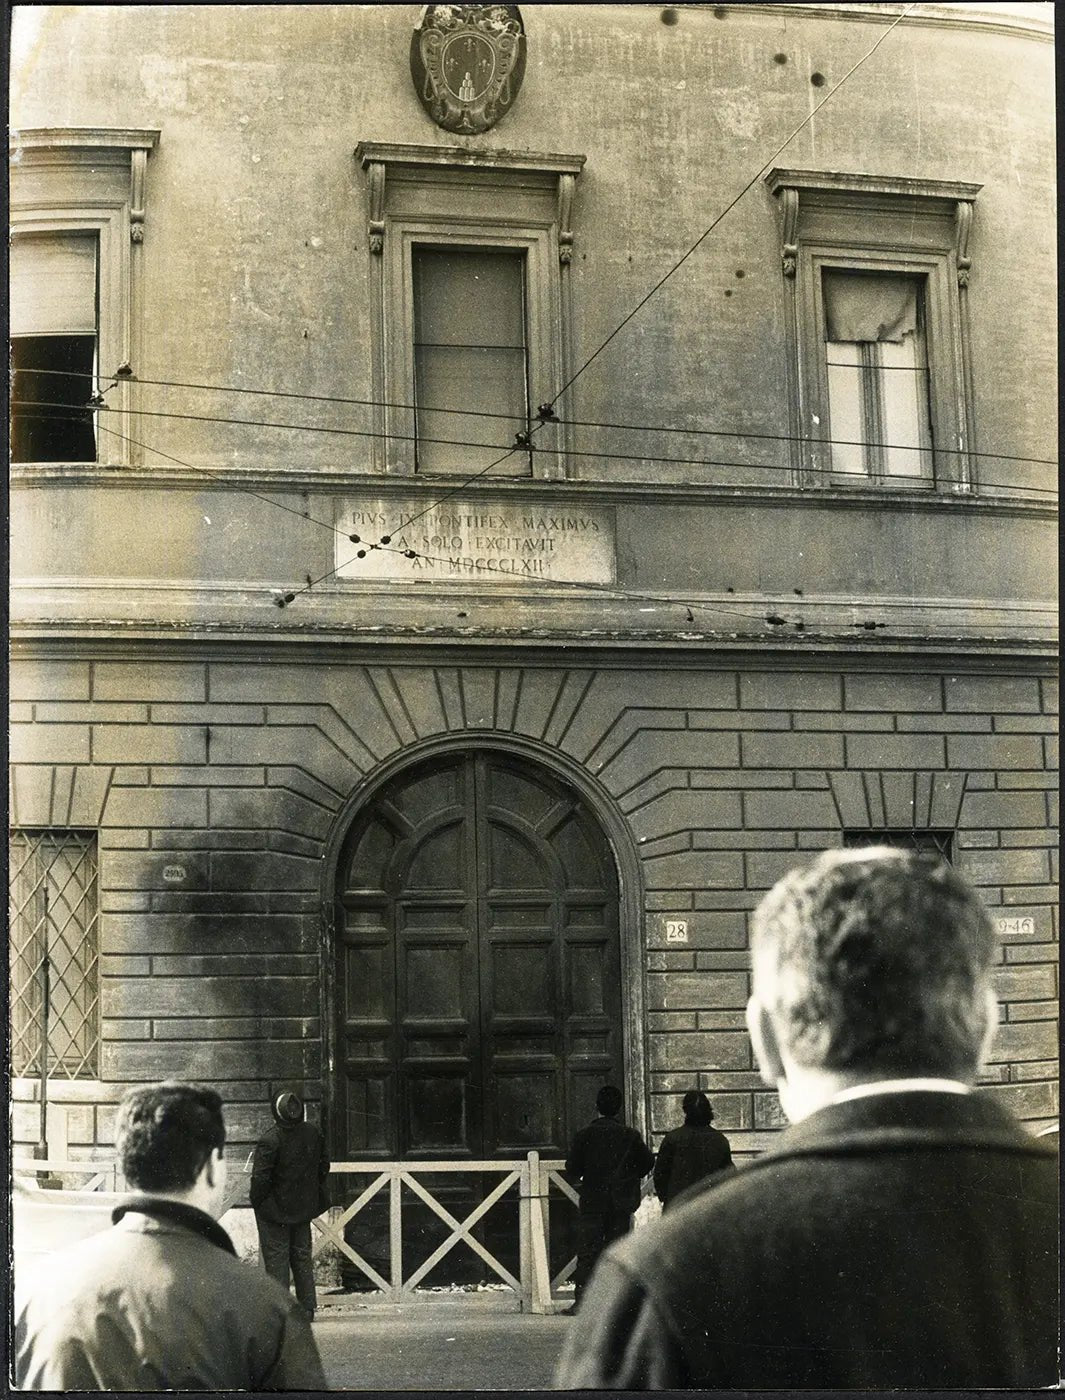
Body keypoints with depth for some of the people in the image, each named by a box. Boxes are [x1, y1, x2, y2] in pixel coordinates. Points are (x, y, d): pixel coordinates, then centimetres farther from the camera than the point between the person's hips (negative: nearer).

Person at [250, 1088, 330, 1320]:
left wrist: (256, 1199, -4)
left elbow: (260, 1177, -22)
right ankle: (308, 1306, 18)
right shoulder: (313, 1134, -5)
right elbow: (324, 1165, 7)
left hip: (274, 1208, -6)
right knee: (302, 1256, 15)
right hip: (304, 1206, 6)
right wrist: (313, 1192, 18)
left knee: (276, 1258, 3)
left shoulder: (269, 1140, -24)